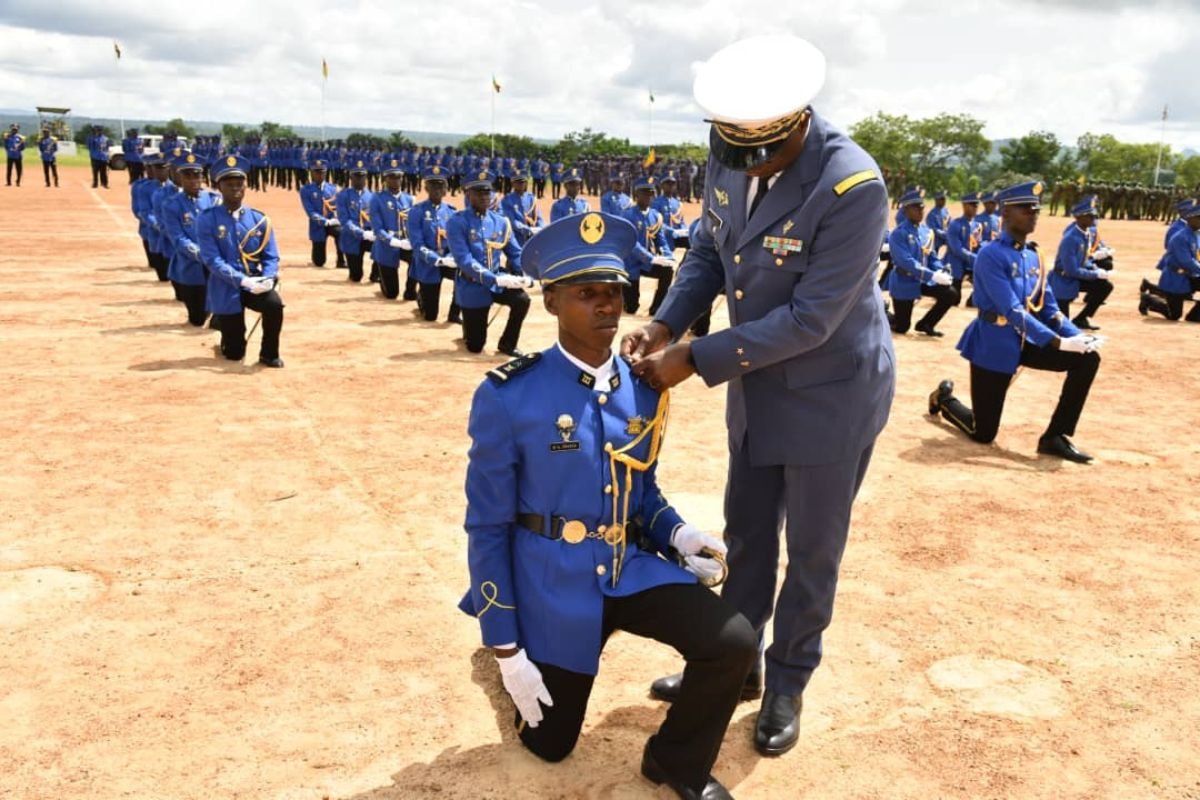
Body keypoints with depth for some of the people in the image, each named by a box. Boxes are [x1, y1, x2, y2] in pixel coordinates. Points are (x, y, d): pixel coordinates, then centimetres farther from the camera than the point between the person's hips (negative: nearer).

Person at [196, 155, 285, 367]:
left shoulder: (260, 219, 2)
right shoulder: (207, 220, -8)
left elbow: (271, 256, 0)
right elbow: (212, 260, -15)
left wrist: (267, 279, -21)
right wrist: (242, 280, -27)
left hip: (256, 283, 2)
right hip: (226, 290, -2)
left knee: (275, 304, -33)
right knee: (234, 354, -1)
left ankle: (269, 354, -7)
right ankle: (229, 341, 40)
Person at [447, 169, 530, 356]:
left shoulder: (501, 221, 3)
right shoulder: (457, 223, -14)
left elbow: (515, 253, 6)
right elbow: (464, 260, -23)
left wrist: (524, 276, -14)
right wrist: (495, 279, -32)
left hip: (498, 280, 4)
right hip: (473, 287, -4)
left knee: (522, 299, -26)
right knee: (475, 347, 0)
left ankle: (507, 344, -2)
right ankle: (469, 331, 39)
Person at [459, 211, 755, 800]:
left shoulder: (644, 390, -2)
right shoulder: (508, 397, -17)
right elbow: (487, 525, -12)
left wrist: (676, 534, -10)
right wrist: (505, 646, -11)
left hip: (632, 569, 3)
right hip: (553, 585, -3)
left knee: (734, 643, -19)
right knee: (548, 743, 11)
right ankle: (516, 643, 42)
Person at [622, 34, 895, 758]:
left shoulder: (852, 186, -29)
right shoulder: (729, 157, -9)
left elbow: (809, 320, -28)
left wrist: (696, 359, -25)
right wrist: (665, 325, -11)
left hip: (832, 391, -6)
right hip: (759, 382, 6)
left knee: (811, 550, 10)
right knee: (746, 533, 19)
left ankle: (787, 687, 31)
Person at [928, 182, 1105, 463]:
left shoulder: (1034, 256, 6)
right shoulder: (990, 255, -18)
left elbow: (1049, 308, 7)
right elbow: (1012, 310, -26)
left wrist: (1076, 336, -10)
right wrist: (1058, 342, -32)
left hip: (1026, 341, 7)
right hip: (994, 345, -7)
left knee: (1087, 357, -13)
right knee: (983, 434, 0)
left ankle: (1056, 437, -4)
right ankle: (944, 398, 33)